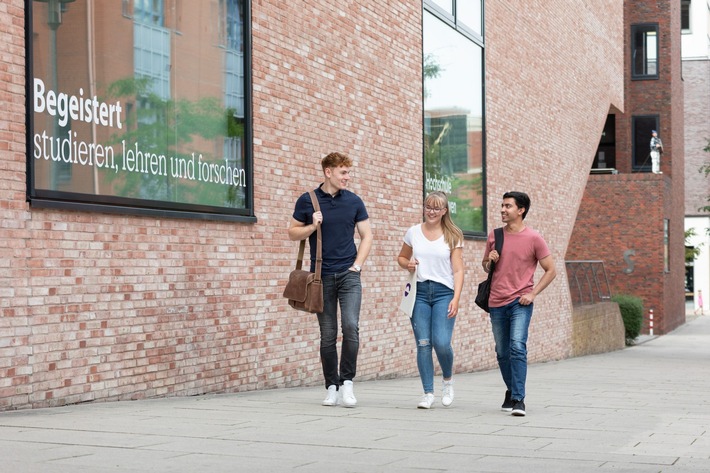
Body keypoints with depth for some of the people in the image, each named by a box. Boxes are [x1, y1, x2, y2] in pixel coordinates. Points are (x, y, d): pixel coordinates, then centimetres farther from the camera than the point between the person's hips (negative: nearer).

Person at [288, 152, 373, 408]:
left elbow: (366, 235, 10)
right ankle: (332, 387, 13)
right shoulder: (307, 201, 2)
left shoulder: (354, 201, 5)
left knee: (351, 326, -15)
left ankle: (347, 381, -2)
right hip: (322, 276, 0)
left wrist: (357, 265, -1)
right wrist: (312, 226, -10)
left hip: (349, 274, 0)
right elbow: (293, 233, 9)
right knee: (328, 334, 3)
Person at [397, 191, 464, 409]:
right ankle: (428, 392, 7)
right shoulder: (413, 232, 8)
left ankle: (448, 380, 15)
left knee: (442, 342, -14)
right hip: (419, 291, 2)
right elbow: (401, 257, 21)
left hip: (443, 292, -2)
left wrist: (456, 298, -10)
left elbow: (458, 270, 0)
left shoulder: (453, 236, 3)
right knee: (423, 344, -3)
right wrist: (407, 264, -3)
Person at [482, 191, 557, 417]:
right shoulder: (494, 236, 8)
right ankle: (511, 392, 30)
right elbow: (485, 267, 22)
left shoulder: (533, 238, -3)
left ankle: (518, 399, -20)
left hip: (520, 303, -4)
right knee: (502, 353, 11)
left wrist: (532, 293, -9)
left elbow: (551, 270, 2)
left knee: (518, 347, -19)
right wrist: (489, 261, -3)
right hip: (496, 304, 5)